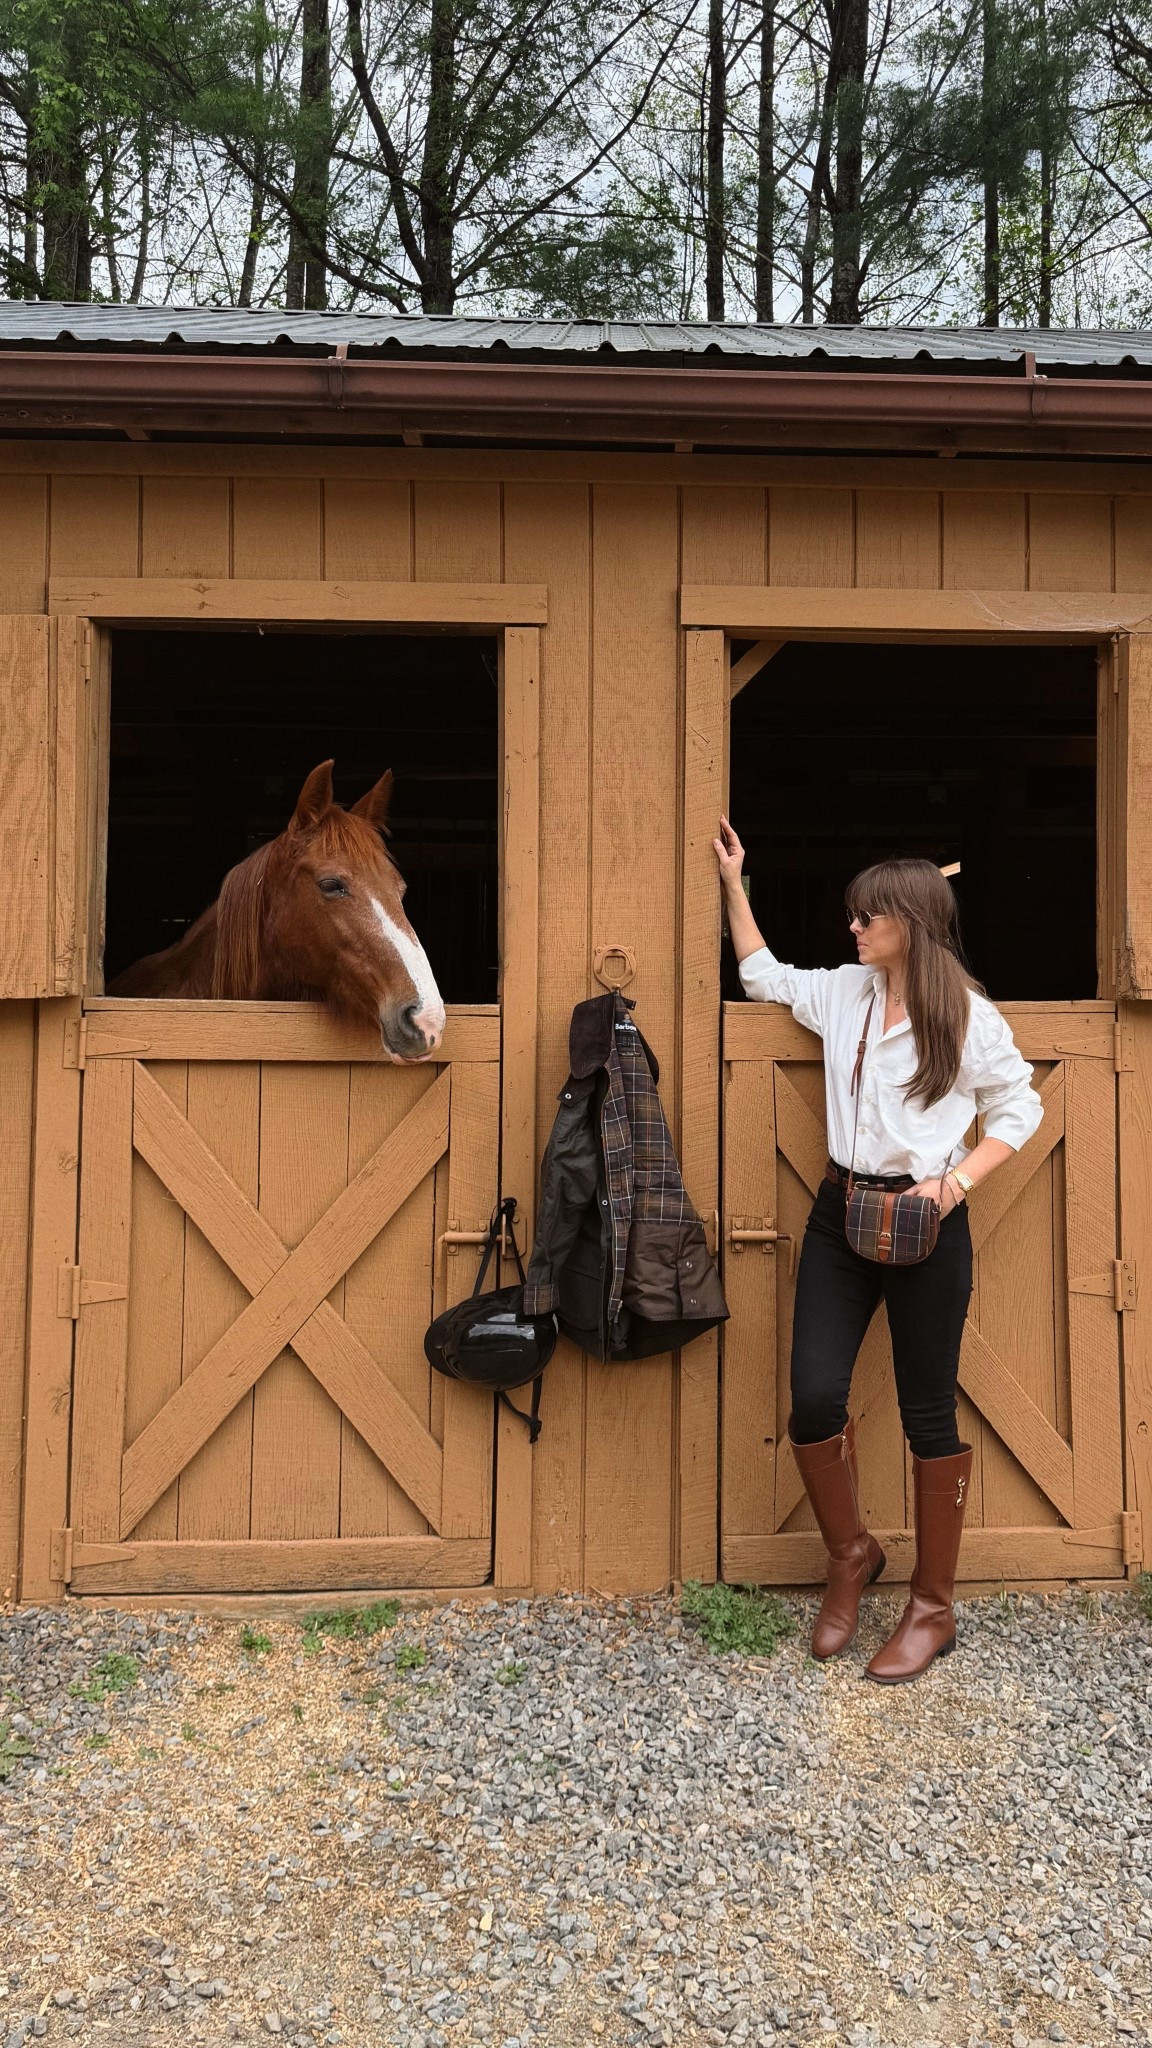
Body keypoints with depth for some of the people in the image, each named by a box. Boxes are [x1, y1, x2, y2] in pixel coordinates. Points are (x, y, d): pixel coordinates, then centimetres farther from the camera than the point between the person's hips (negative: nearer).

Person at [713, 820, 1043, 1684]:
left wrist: (956, 1181, -12)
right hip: (841, 1213, 5)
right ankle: (852, 1554, 24)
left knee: (929, 1415, 4)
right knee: (814, 1396, -3)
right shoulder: (842, 993, 8)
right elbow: (764, 975, 24)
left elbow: (1019, 1109, 1)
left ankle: (933, 1608, 21)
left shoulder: (969, 1017, -6)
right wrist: (735, 884, 22)